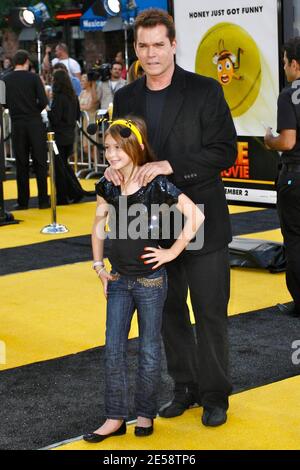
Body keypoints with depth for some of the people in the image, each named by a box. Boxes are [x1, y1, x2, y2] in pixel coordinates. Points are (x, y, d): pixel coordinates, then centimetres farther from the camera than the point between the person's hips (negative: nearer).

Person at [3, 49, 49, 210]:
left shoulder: (6, 80, 1)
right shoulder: (33, 77, -5)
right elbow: (43, 101, -10)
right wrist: (34, 110, 8)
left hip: (17, 124, 2)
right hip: (35, 123, -2)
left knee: (21, 164, 7)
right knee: (40, 163, 4)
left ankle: (23, 201, 8)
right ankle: (43, 200, 4)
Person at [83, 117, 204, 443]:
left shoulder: (157, 185, -16)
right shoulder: (108, 186, 0)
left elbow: (195, 215, -19)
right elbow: (99, 226, 15)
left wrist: (172, 252, -15)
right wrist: (99, 266, 10)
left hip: (150, 281, -5)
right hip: (119, 280, 5)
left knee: (149, 349, 7)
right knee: (113, 348, 4)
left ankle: (145, 414, 22)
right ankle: (115, 418, 13)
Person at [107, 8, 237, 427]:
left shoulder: (205, 91, -8)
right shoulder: (125, 99, 6)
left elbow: (225, 152, -14)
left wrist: (171, 166, -23)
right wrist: (115, 168, -10)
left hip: (202, 224, -4)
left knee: (210, 315, 4)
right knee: (170, 312, 14)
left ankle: (215, 395, 19)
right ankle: (185, 388, 30)